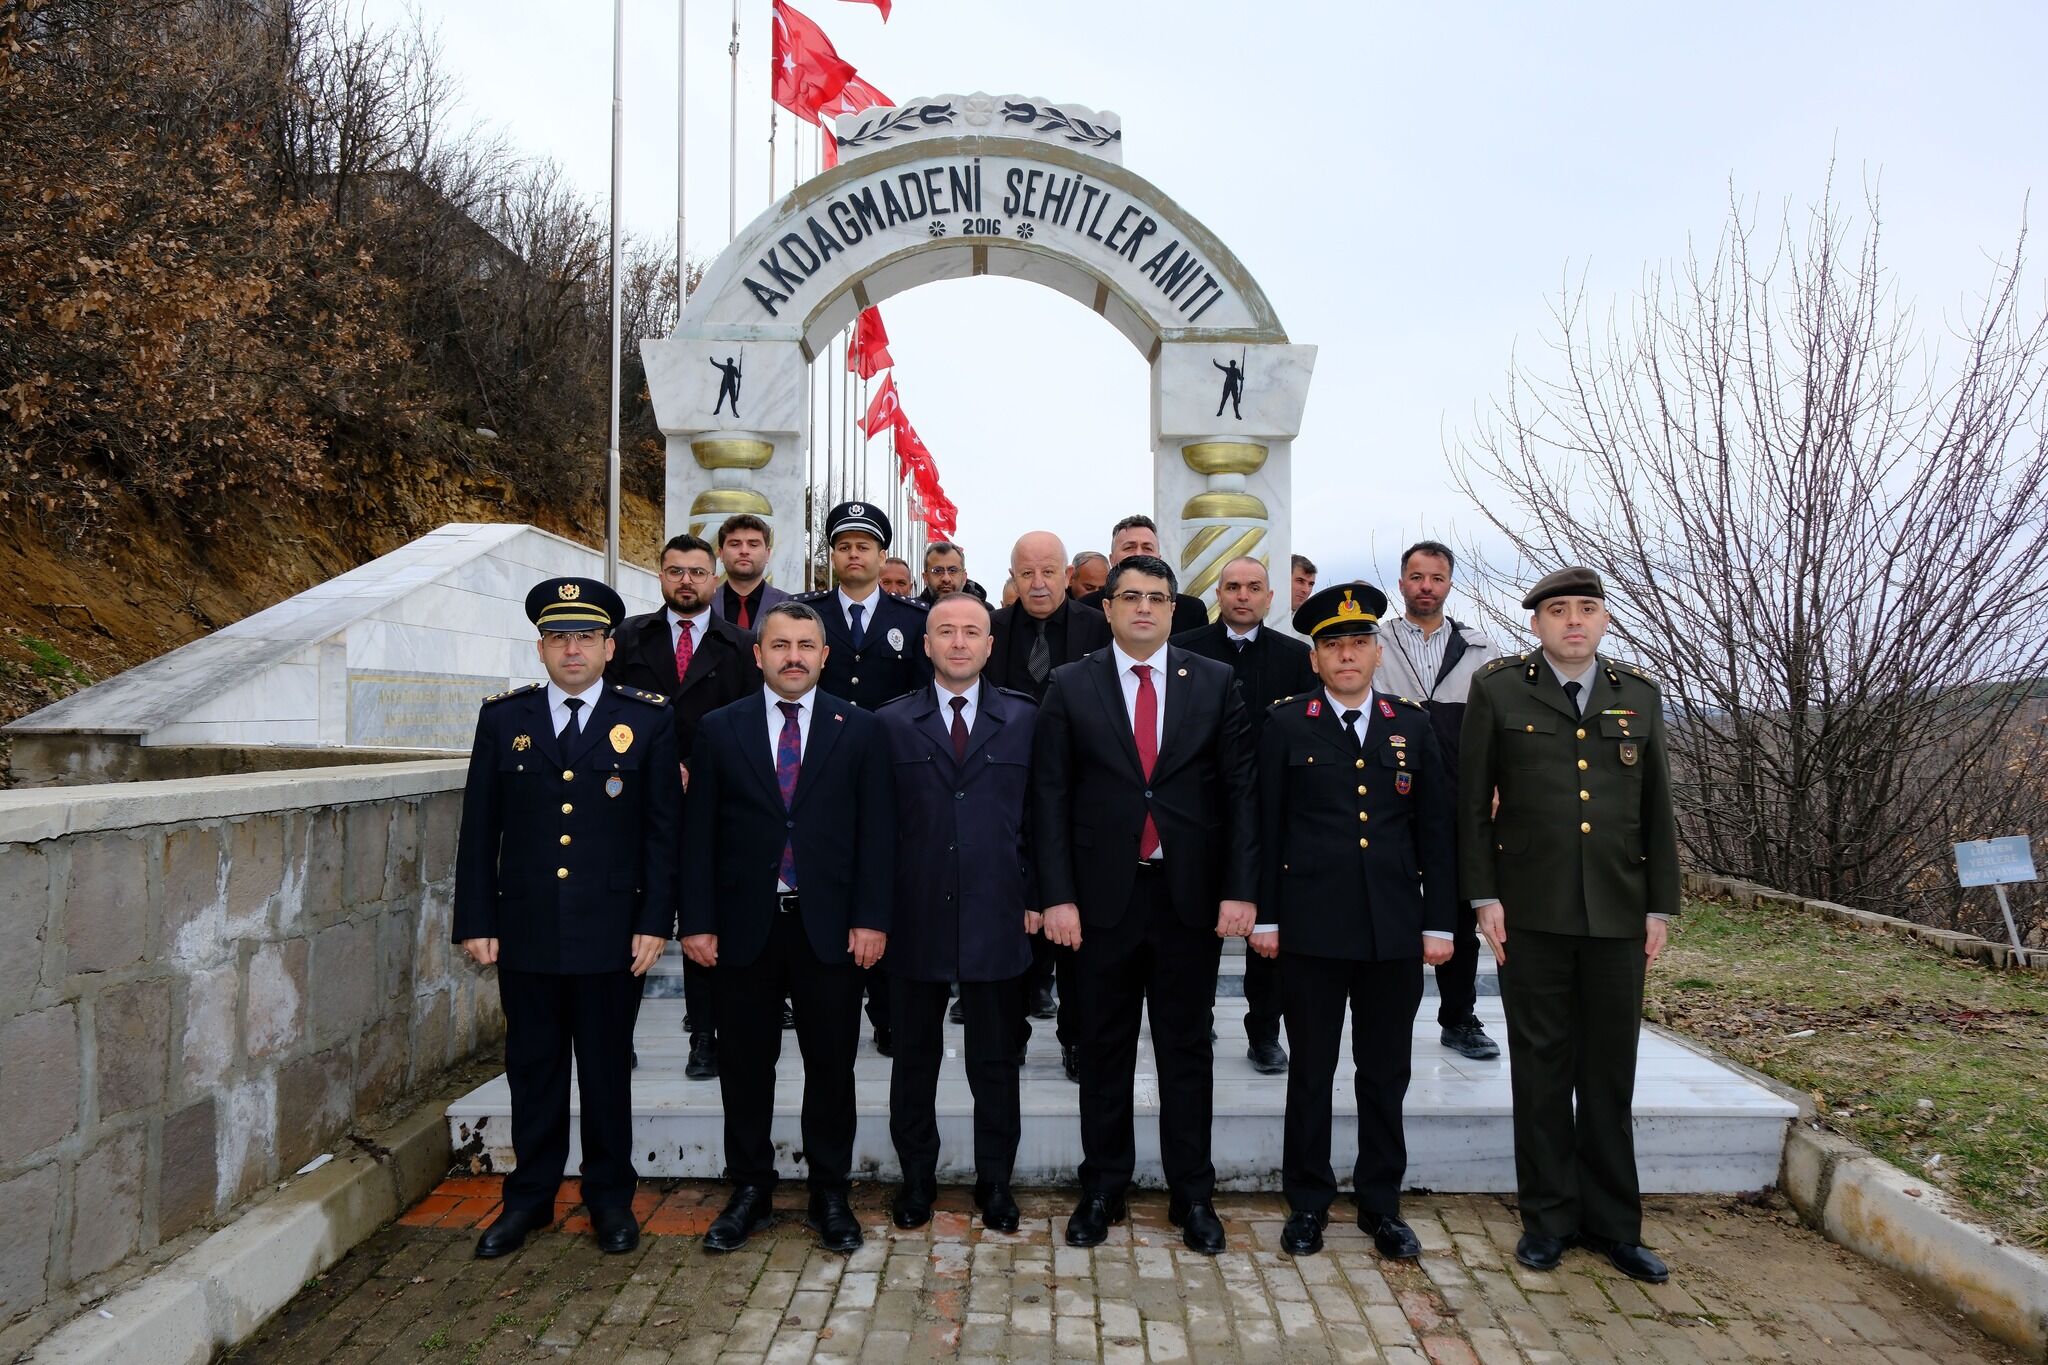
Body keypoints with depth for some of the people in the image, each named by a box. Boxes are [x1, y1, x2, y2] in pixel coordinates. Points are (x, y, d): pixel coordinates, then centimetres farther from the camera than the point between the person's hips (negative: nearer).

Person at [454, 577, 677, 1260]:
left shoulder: (649, 720, -1)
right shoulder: (503, 718, 4)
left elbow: (664, 831, -1)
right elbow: (479, 830, 5)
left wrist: (655, 922, -6)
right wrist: (475, 922, 2)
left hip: (610, 935, -1)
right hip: (525, 932, 2)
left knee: (607, 1070, 10)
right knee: (533, 1069, 13)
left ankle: (610, 1196, 25)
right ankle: (530, 1196, 28)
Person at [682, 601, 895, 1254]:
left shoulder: (860, 730, 3)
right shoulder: (719, 729, 4)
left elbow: (876, 831, 0)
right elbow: (699, 833, 3)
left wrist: (871, 919, -7)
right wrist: (697, 921, -3)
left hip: (830, 926, 0)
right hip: (745, 924, 1)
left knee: (831, 1065, 8)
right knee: (744, 1065, 10)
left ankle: (829, 1194, 23)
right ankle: (749, 1190, 26)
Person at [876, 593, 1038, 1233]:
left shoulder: (1024, 719, 5)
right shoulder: (891, 723, 4)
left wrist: (1033, 899, 0)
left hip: (995, 918, 0)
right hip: (915, 917, 0)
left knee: (995, 1060, 10)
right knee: (914, 1057, 11)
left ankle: (994, 1181, 25)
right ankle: (917, 1176, 27)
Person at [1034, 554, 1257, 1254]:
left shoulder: (1215, 683, 3)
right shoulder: (1071, 686, 1)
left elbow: (1240, 789, 1)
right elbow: (1051, 796, -1)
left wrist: (1239, 888, -6)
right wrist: (1057, 895, -8)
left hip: (1190, 894, 0)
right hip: (1104, 894, 0)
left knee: (1186, 1048, 10)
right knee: (1105, 1050, 11)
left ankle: (1192, 1193, 23)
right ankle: (1103, 1188, 25)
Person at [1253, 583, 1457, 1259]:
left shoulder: (1413, 726, 8)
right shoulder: (1286, 725, 1)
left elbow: (1435, 830, 8)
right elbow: (1265, 827, 0)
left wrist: (1439, 922, 3)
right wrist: (1263, 917, -4)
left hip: (1395, 927, 2)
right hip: (1311, 925, -2)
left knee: (1385, 1073, 11)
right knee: (1311, 1070, 8)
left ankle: (1382, 1204, 26)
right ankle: (1307, 1203, 22)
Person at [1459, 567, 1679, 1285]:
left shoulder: (1639, 697, 10)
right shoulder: (1498, 689, 0)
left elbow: (1657, 811, 11)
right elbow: (1473, 803, 0)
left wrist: (1660, 906, 7)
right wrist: (1483, 897, -5)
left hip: (1618, 915, 3)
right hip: (1532, 914, -2)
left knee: (1610, 1072, 9)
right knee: (1541, 1068, 7)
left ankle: (1612, 1223, 22)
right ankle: (1548, 1217, 20)